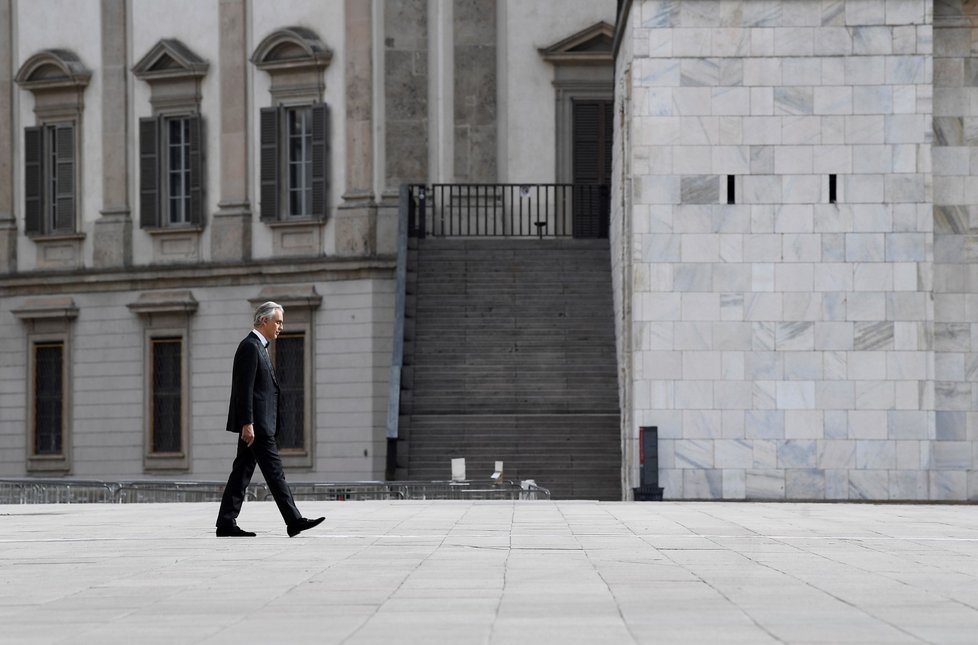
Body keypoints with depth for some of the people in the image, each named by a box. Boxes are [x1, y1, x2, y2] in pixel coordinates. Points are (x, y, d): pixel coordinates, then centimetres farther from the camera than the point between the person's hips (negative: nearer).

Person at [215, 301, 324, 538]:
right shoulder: (250, 346, -13)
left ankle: (226, 523, 7)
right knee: (274, 471, -8)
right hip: (255, 423, -10)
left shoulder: (258, 346, 20)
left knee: (242, 472, 7)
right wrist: (247, 424, -23)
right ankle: (294, 521, -7)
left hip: (257, 423, 10)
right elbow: (244, 388, -19)